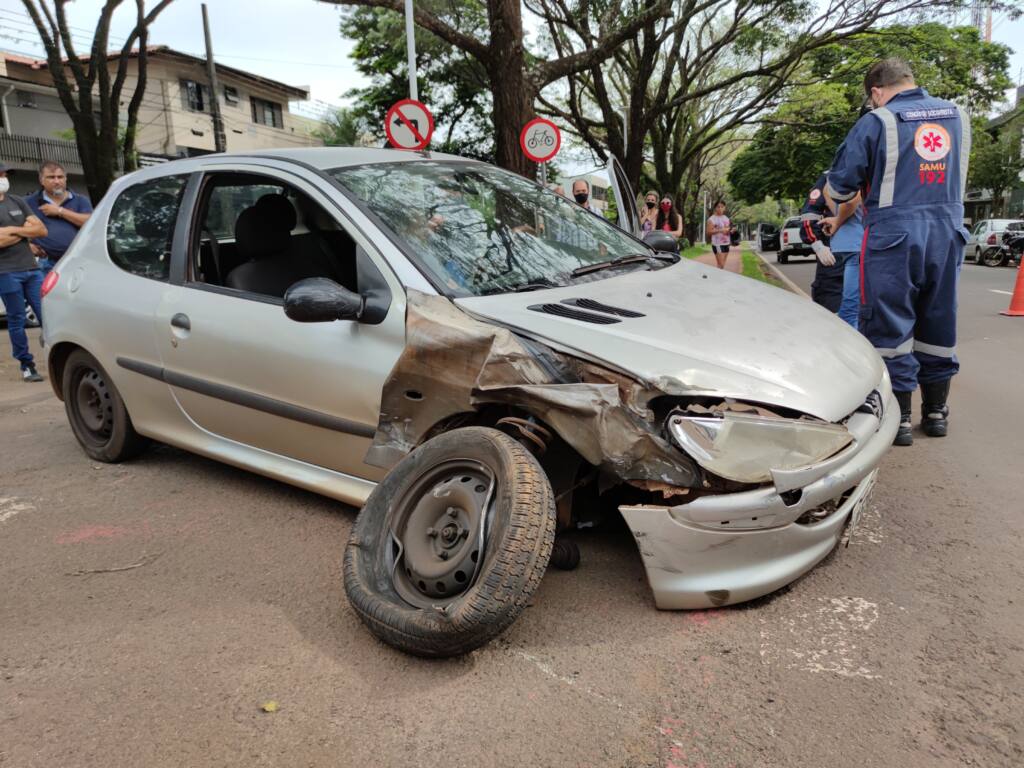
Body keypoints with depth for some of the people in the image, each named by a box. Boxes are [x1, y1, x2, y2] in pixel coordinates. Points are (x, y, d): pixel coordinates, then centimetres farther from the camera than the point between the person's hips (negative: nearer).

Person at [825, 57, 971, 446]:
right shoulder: (958, 116, 12)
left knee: (890, 327, 2)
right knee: (938, 323, 14)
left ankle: (899, 417, 4)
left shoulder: (875, 123, -6)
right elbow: (957, 177, 23)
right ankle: (936, 411, 24)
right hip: (949, 232, 6)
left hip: (894, 237, -5)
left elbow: (839, 188, -3)